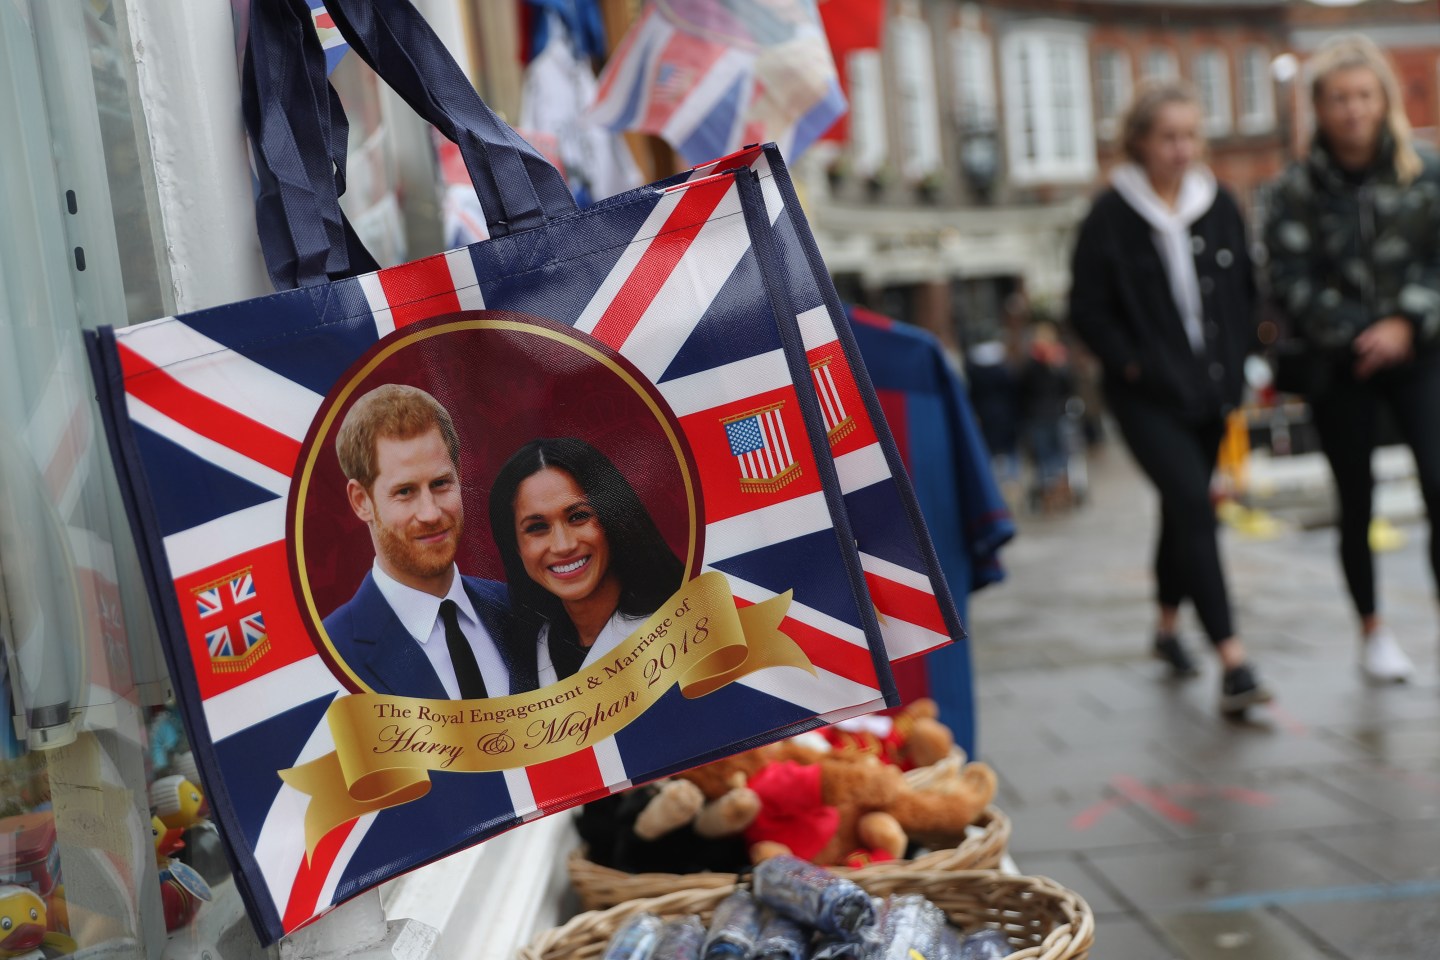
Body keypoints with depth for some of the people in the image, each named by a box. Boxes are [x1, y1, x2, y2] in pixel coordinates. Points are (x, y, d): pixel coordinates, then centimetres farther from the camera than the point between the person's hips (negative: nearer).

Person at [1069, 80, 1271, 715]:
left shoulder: (1220, 206, 6)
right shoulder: (1111, 216, -8)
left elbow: (1247, 290, 15)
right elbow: (1087, 311, -5)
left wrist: (1238, 362, 6)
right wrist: (1134, 366, -11)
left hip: (1211, 393, 5)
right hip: (1148, 398, -5)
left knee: (1184, 508, 16)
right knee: (1193, 507, -16)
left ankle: (1167, 625, 37)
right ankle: (1231, 661, -18)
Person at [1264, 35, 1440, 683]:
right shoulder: (1296, 191, -2)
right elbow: (1290, 284, -8)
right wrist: (1359, 335, -14)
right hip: (1337, 367, 0)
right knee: (1356, 502, 9)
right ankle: (1372, 630, 26)